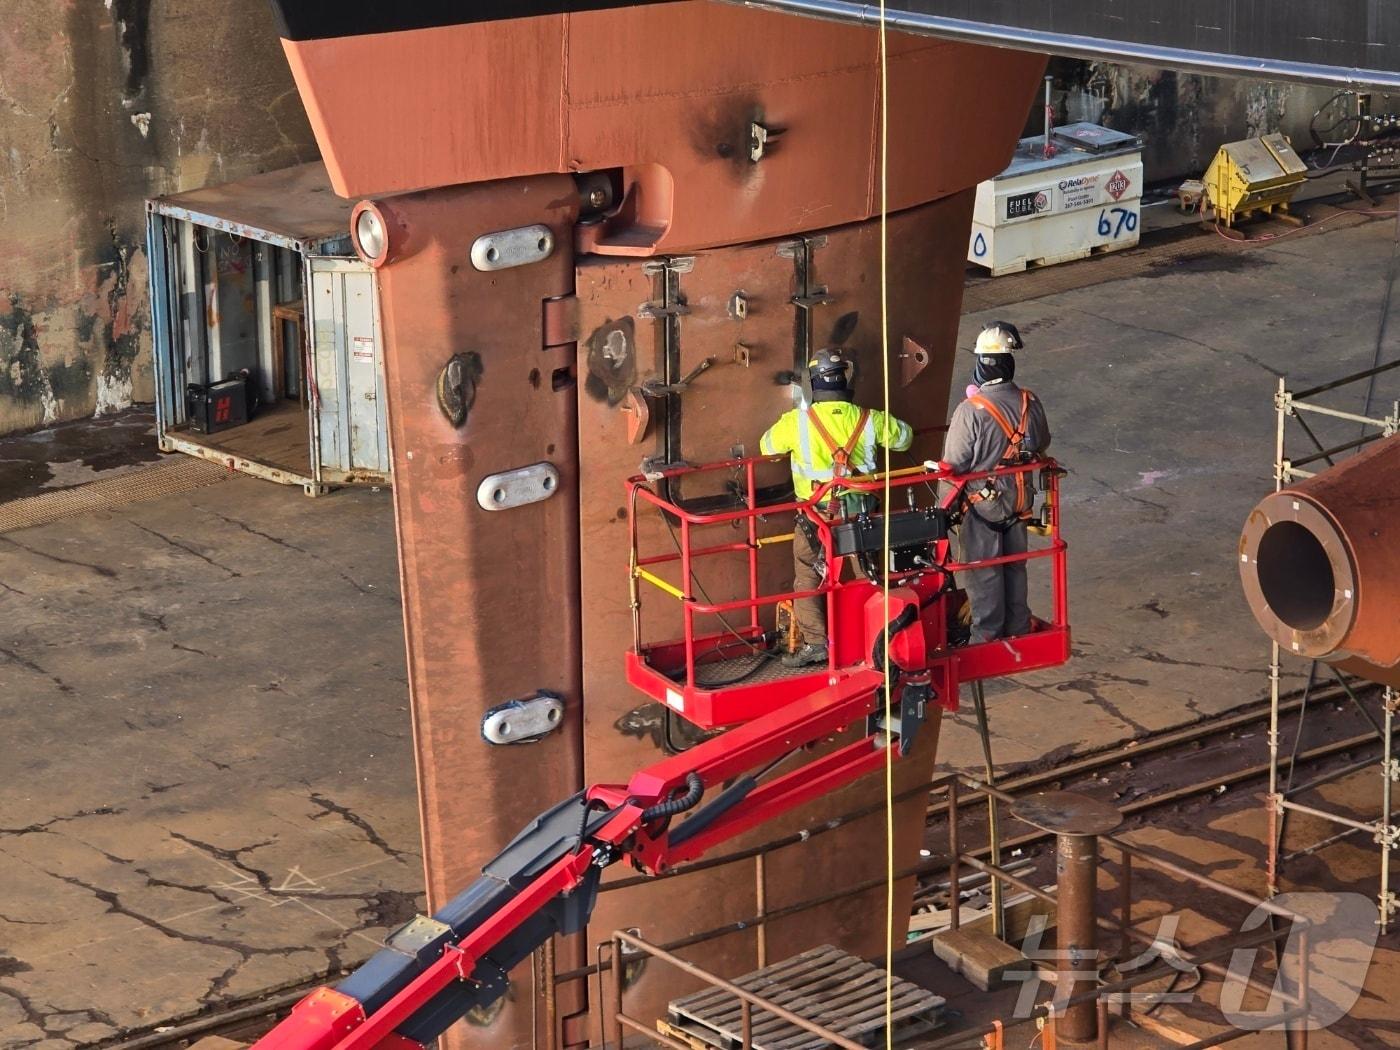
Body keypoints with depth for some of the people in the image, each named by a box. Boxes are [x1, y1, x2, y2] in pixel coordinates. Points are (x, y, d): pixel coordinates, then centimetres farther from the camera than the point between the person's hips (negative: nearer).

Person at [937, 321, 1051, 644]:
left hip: (982, 500, -5)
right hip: (1020, 497, 5)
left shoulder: (971, 411, -26)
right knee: (1015, 565, 20)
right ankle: (1017, 627, 31)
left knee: (983, 571, 8)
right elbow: (1042, 444, 8)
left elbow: (954, 464, -20)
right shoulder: (1030, 404, -9)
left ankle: (986, 635, 16)